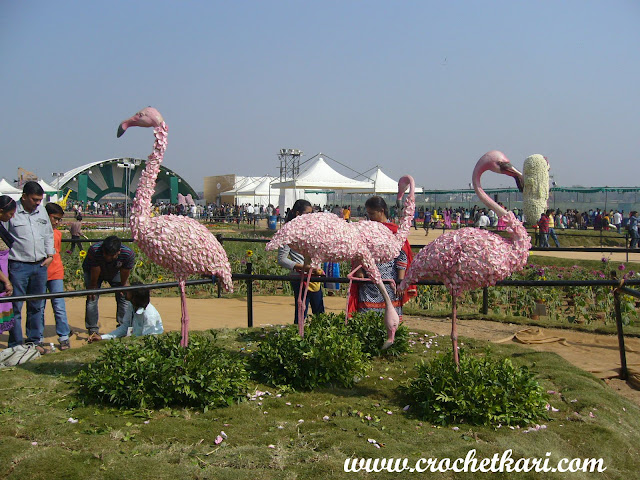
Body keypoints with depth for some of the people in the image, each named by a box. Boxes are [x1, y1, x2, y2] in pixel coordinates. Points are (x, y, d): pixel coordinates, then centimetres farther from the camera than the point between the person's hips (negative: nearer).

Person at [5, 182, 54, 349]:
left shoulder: (41, 211, 11)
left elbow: (48, 235, 21)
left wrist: (50, 255, 13)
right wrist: (6, 261, -7)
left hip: (40, 266, 5)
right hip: (18, 266, -5)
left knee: (37, 307, 13)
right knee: (16, 307, 0)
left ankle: (35, 340, 24)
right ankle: (16, 345, 8)